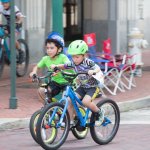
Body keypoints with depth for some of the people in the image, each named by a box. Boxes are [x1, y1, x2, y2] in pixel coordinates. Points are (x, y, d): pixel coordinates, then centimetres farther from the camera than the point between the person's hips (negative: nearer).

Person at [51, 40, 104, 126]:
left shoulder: (88, 62, -21)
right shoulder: (73, 63, -5)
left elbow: (97, 68, -30)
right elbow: (64, 66, 7)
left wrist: (93, 71, -52)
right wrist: (56, 66, -12)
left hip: (93, 87, -6)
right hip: (82, 86, 6)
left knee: (85, 101, -28)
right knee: (70, 100, -12)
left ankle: (99, 113, -1)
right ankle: (70, 121, -2)